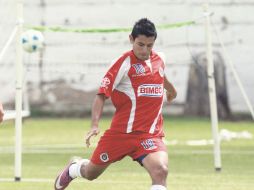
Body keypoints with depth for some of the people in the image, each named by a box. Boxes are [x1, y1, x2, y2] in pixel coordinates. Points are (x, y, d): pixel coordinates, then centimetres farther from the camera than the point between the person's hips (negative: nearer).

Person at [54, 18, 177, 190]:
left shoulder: (160, 59, 5)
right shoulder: (124, 63, -12)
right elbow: (102, 95, -13)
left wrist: (171, 89, 52)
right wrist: (95, 125, -25)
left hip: (151, 134, 3)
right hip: (121, 131, -3)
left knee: (160, 171, -26)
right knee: (91, 173, 15)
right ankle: (73, 168, 53)